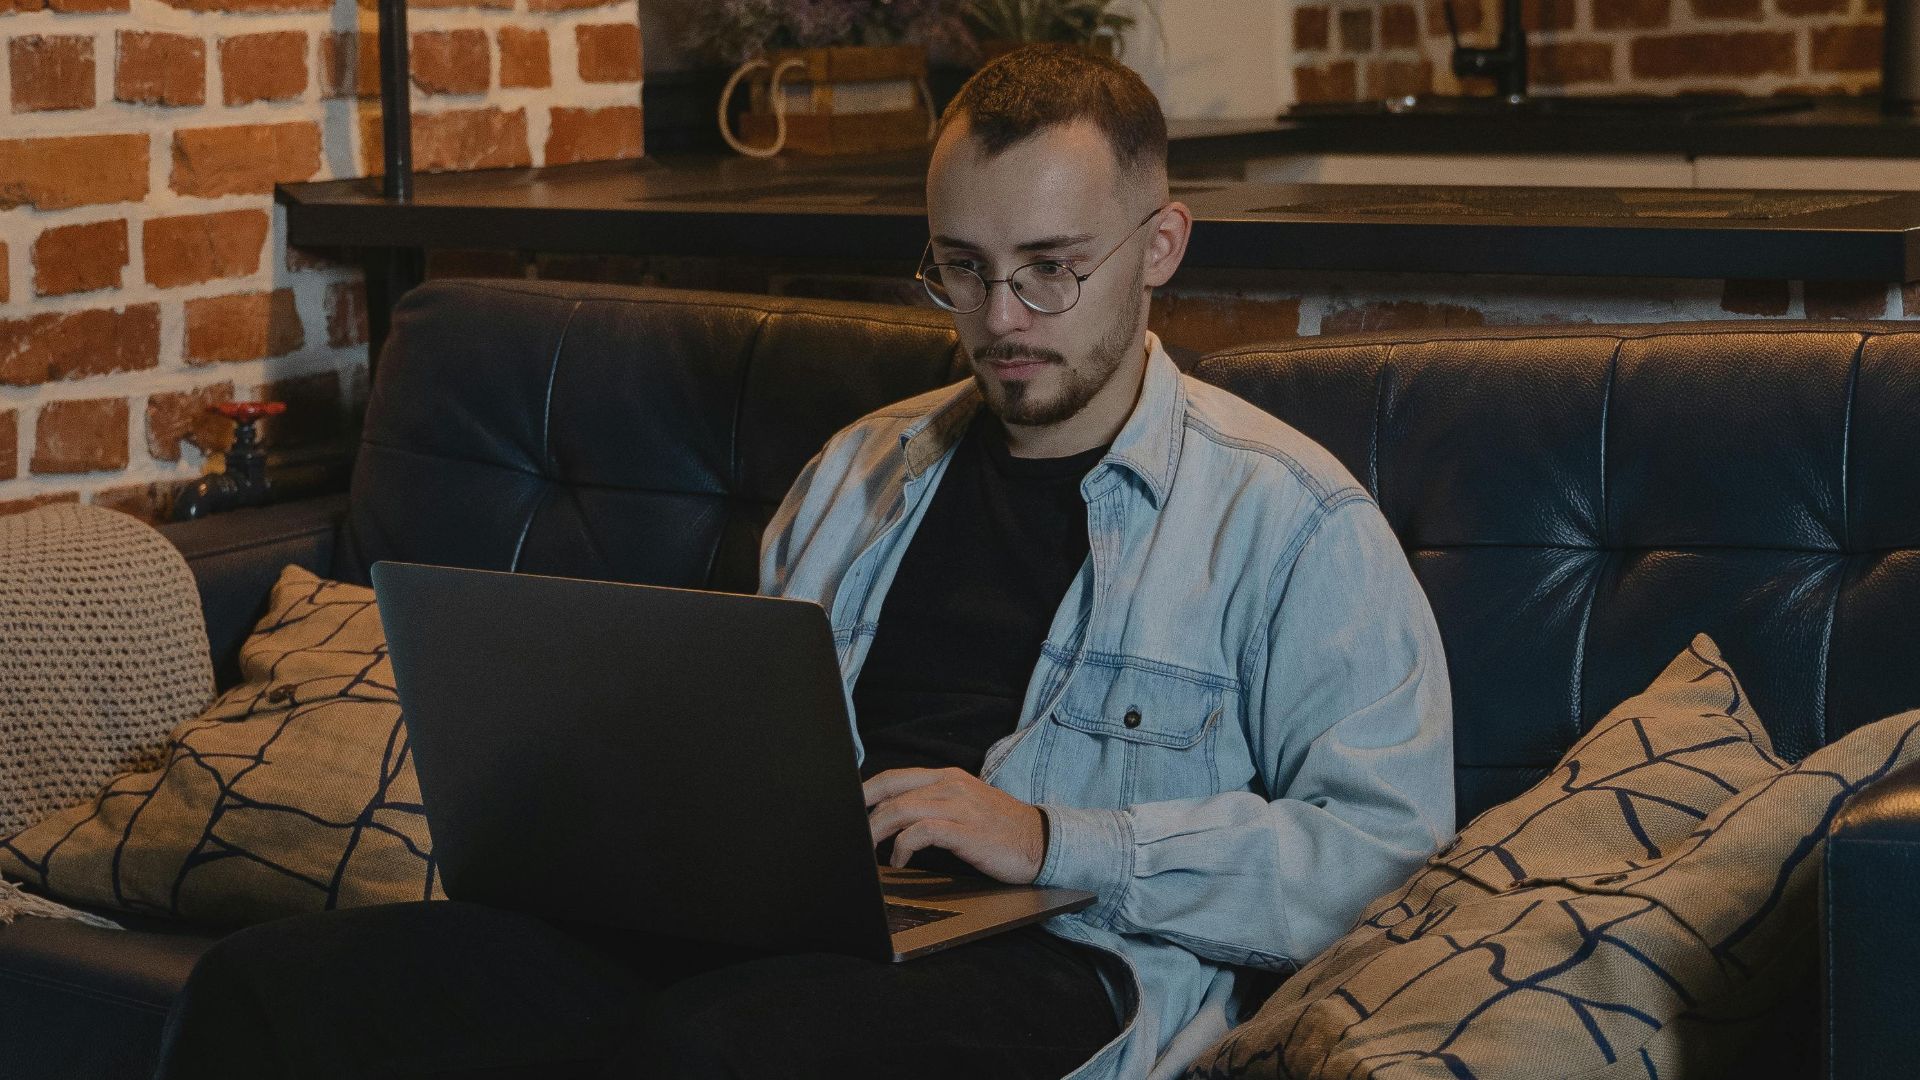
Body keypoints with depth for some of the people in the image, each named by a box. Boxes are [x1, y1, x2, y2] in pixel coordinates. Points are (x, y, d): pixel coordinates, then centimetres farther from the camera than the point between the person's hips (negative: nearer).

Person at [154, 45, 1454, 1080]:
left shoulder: (1292, 517, 5)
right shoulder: (861, 468, 25)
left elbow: (1386, 837, -4)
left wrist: (1052, 842, -13)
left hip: (1054, 958, -5)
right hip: (760, 922, 5)